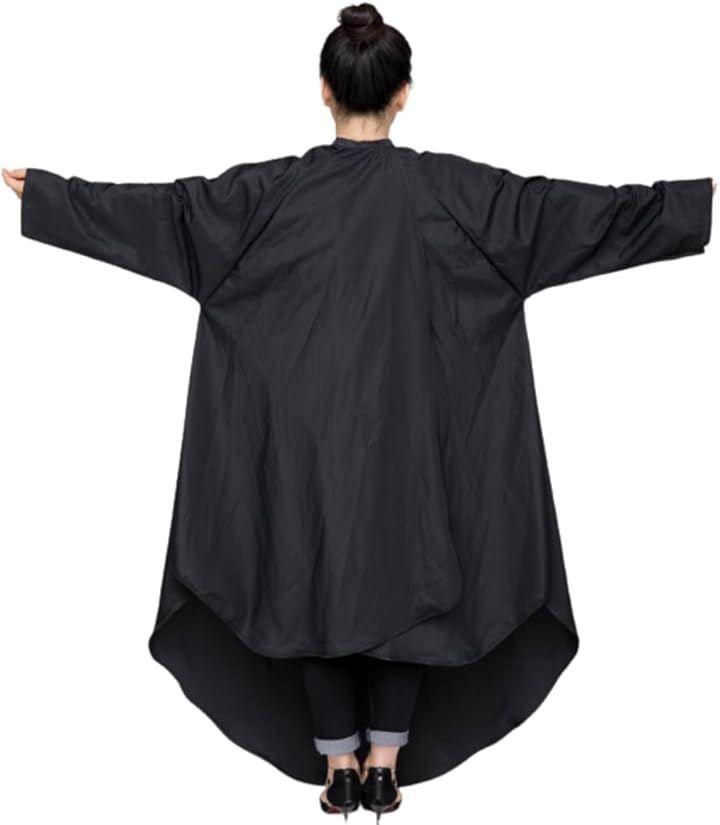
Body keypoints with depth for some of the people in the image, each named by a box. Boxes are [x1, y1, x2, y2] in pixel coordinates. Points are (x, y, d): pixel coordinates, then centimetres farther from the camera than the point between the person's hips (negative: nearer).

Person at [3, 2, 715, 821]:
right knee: (406, 576, 15)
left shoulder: (276, 189, -5)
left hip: (307, 436, 1)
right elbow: (582, 210, -5)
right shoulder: (447, 189, -7)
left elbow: (157, 209, 1)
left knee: (313, 577, 14)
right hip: (409, 433, 0)